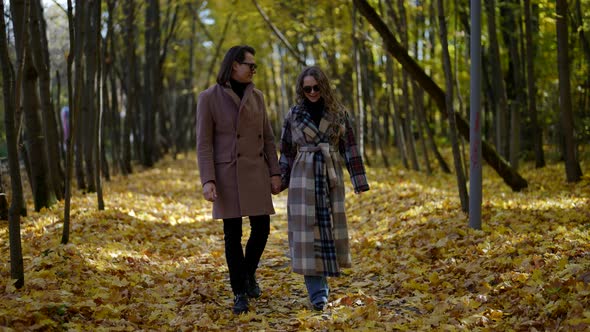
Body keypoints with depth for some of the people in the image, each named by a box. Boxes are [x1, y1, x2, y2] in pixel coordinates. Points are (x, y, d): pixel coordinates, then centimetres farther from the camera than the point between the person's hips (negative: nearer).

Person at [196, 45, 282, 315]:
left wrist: (275, 173, 2)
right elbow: (204, 143, -9)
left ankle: (249, 272, 31)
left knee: (261, 227, 3)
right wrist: (207, 181, -18)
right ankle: (240, 294, 10)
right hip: (227, 173, -4)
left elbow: (267, 138, 9)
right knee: (233, 234, -1)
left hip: (255, 171, 4)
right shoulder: (209, 98, -7)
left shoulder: (255, 96, 6)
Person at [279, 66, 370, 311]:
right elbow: (287, 151, 9)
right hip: (303, 178, -1)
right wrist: (281, 181, 8)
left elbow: (349, 147, 4)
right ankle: (316, 291, -6)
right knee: (307, 229, -7)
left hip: (331, 178, 1)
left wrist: (359, 179, 0)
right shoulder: (293, 115, 3)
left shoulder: (338, 113, 4)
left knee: (329, 227, 5)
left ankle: (322, 280, 24)